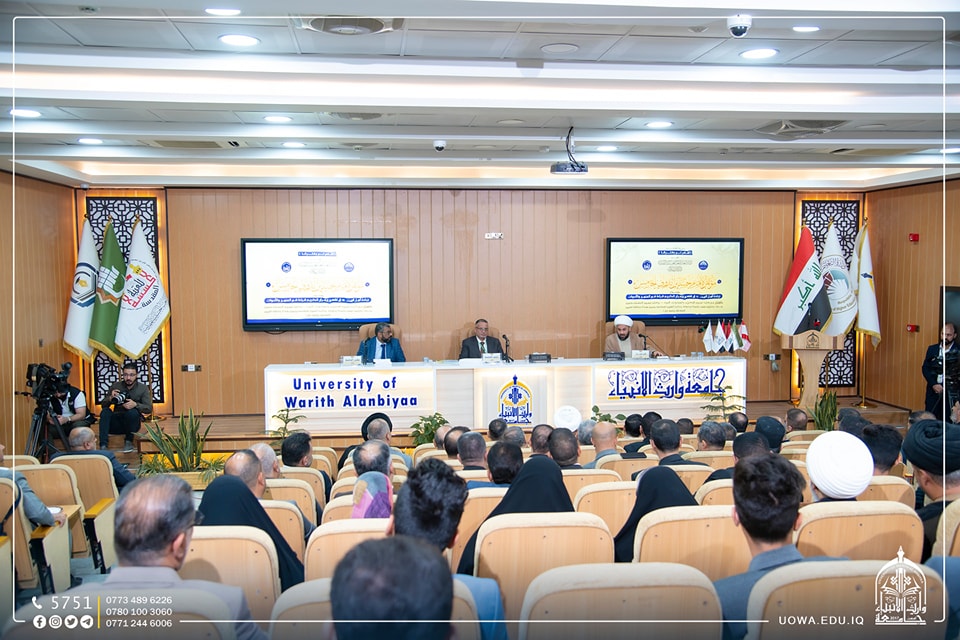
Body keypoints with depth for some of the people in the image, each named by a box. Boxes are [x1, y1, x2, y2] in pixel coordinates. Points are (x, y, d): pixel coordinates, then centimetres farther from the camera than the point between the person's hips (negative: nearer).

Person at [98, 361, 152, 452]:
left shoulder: (143, 388, 0)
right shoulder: (115, 386, 5)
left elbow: (149, 409, -9)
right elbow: (103, 405, 3)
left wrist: (135, 404, -29)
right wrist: (110, 398, -19)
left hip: (133, 423, -2)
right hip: (116, 423, 2)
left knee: (132, 412, -33)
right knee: (105, 411, -26)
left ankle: (129, 441, -13)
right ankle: (103, 446, -33)